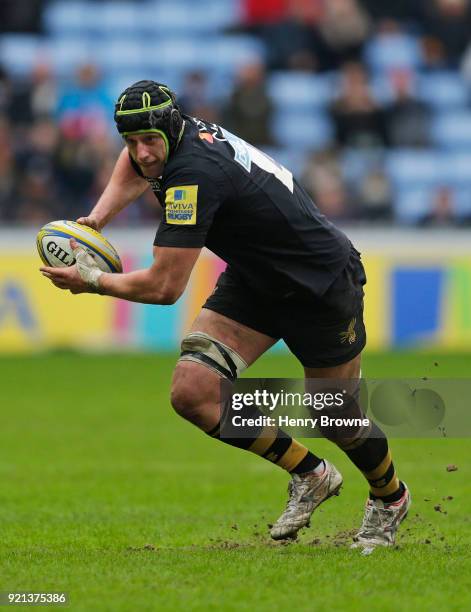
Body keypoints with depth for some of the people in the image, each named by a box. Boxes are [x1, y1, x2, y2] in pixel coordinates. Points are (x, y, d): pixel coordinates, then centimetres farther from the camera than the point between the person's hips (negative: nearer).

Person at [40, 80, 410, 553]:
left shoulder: (193, 175, -33)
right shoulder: (182, 135, -8)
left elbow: (164, 287, -31)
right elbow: (135, 161, 21)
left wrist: (92, 280, -17)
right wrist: (96, 219, 5)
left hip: (322, 283, -8)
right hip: (254, 280, 8)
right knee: (192, 390, -10)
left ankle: (390, 497, 41)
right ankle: (309, 474, 10)